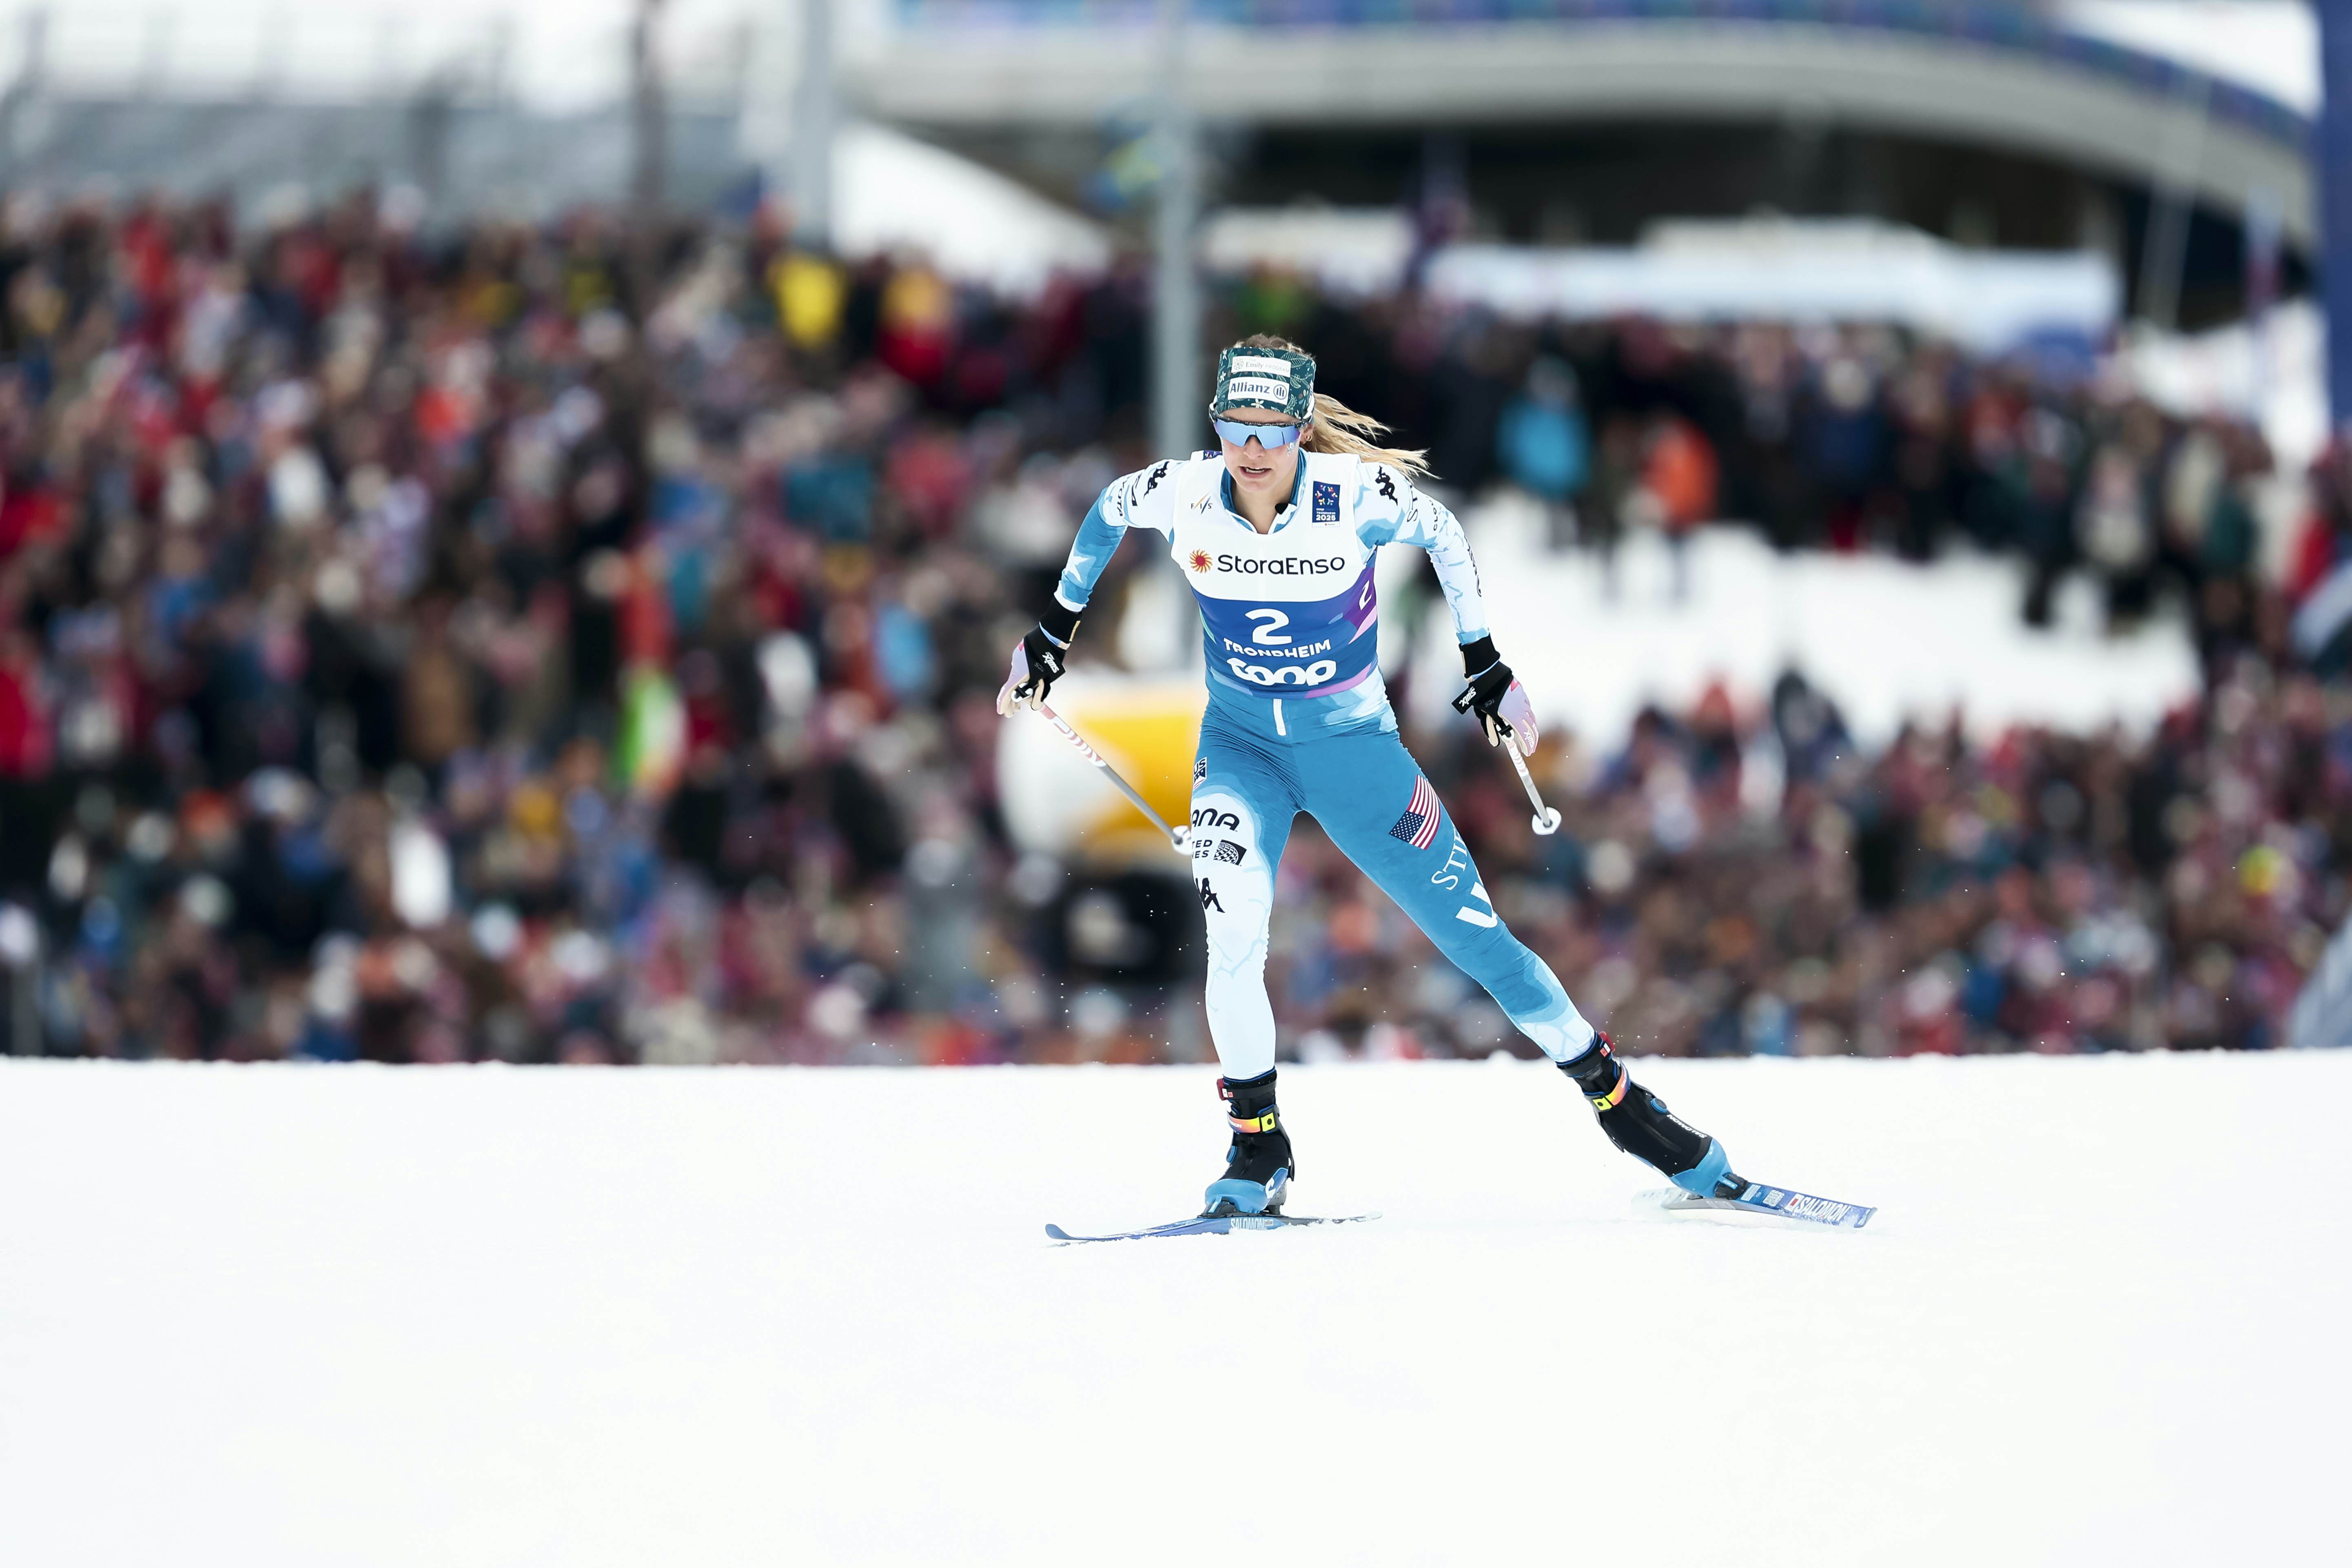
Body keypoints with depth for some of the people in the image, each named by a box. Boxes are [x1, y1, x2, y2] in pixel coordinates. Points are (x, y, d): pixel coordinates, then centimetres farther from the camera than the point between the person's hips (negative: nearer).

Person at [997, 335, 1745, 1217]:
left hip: (1354, 746, -1)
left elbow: (1442, 536, -1)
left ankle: (1618, 1100, 17)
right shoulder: (1181, 494, -17)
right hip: (1241, 743, 1)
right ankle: (1258, 1152, -8)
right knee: (1233, 930, -25)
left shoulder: (1358, 497, -22)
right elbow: (1108, 511, 6)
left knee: (1476, 936, 0)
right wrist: (1054, 631, 13)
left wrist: (1485, 664, 3)